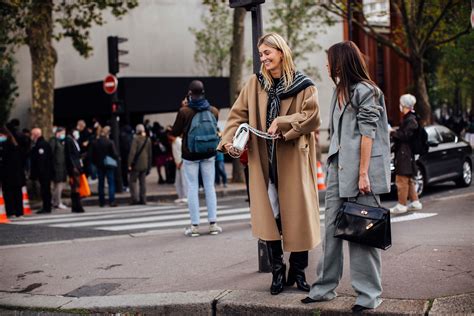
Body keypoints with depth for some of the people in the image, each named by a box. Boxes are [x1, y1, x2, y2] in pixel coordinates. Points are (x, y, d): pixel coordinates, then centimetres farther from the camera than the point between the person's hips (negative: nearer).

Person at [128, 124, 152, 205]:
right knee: (143, 182, 10)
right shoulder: (148, 140, 7)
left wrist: (130, 163, -14)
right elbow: (150, 153, 12)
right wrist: (149, 166, 18)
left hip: (136, 164, -5)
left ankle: (135, 199, -5)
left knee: (133, 181, 3)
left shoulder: (136, 139, -12)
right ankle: (143, 199, 9)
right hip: (145, 164, 5)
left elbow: (132, 152, -17)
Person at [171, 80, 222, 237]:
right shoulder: (213, 111, -3)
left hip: (190, 154, -2)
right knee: (210, 187, 8)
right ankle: (213, 223, 7)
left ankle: (195, 225, 3)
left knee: (193, 188, 3)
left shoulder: (184, 111, -15)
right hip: (208, 154, 3)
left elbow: (175, 132, -4)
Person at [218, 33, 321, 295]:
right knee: (270, 215, 2)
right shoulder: (255, 84, 8)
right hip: (264, 161, 2)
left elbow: (312, 117, -10)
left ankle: (298, 271, 17)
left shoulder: (302, 84, 0)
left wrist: (282, 122, -18)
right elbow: (238, 115, 3)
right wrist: (229, 139, -12)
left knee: (297, 213, 2)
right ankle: (277, 271, 13)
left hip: (293, 161, -2)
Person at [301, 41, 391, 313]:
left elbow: (367, 133, -13)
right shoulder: (340, 90, 17)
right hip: (338, 166, 8)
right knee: (332, 227, 9)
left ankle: (369, 293, 6)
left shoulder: (365, 91, -8)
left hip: (358, 168, -8)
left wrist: (363, 173, -17)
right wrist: (333, 164, 14)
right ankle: (326, 286, 18)